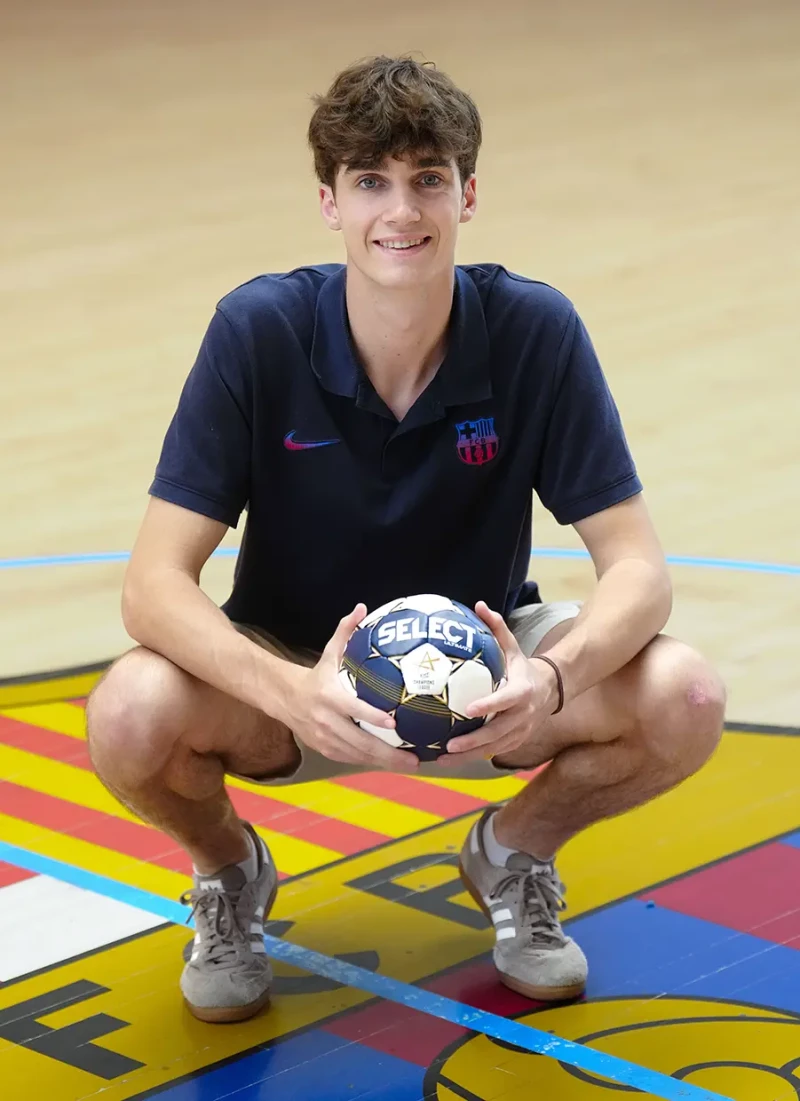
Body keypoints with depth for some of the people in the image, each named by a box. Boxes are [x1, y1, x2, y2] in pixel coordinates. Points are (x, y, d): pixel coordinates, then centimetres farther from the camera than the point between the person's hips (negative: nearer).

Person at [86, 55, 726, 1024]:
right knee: (132, 716, -33)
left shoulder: (536, 332, -18)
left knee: (683, 702, -26)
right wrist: (291, 694, -44)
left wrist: (555, 679, -40)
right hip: (293, 663, -1)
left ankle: (515, 851, 8)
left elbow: (635, 563, -17)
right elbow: (154, 582, -24)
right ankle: (229, 869, 5)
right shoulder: (258, 330, -21)